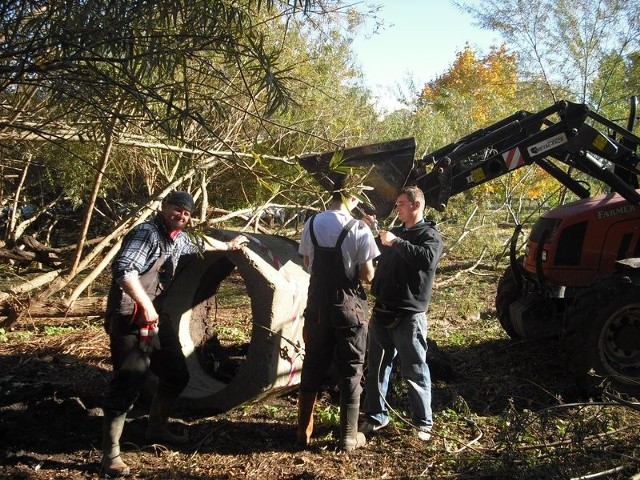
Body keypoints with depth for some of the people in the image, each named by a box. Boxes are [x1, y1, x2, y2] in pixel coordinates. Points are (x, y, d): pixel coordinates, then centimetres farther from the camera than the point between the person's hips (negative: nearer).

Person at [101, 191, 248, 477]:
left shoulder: (178, 239, 13)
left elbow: (199, 245, 37)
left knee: (177, 375, 16)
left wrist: (228, 246, 47)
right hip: (129, 317, -10)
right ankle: (110, 456, 0)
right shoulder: (147, 233, -17)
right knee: (127, 384, -10)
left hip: (155, 316, 10)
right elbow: (123, 270, -30)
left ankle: (156, 431, 35)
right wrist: (146, 306, -30)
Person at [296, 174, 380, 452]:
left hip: (317, 305, 4)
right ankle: (348, 437, 15)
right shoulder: (359, 229, -15)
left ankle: (303, 431, 25)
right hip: (349, 307, -4)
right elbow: (368, 275, -12)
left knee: (313, 367, 16)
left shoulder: (312, 224, 0)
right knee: (350, 371, 7)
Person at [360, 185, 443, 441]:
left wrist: (396, 242, -24)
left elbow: (428, 258, -27)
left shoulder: (430, 235, -4)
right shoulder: (395, 232, 17)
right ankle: (375, 416, 25)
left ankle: (423, 423, 13)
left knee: (415, 372, 0)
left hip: (409, 316, -7)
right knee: (376, 368, 12)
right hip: (382, 312, 7)